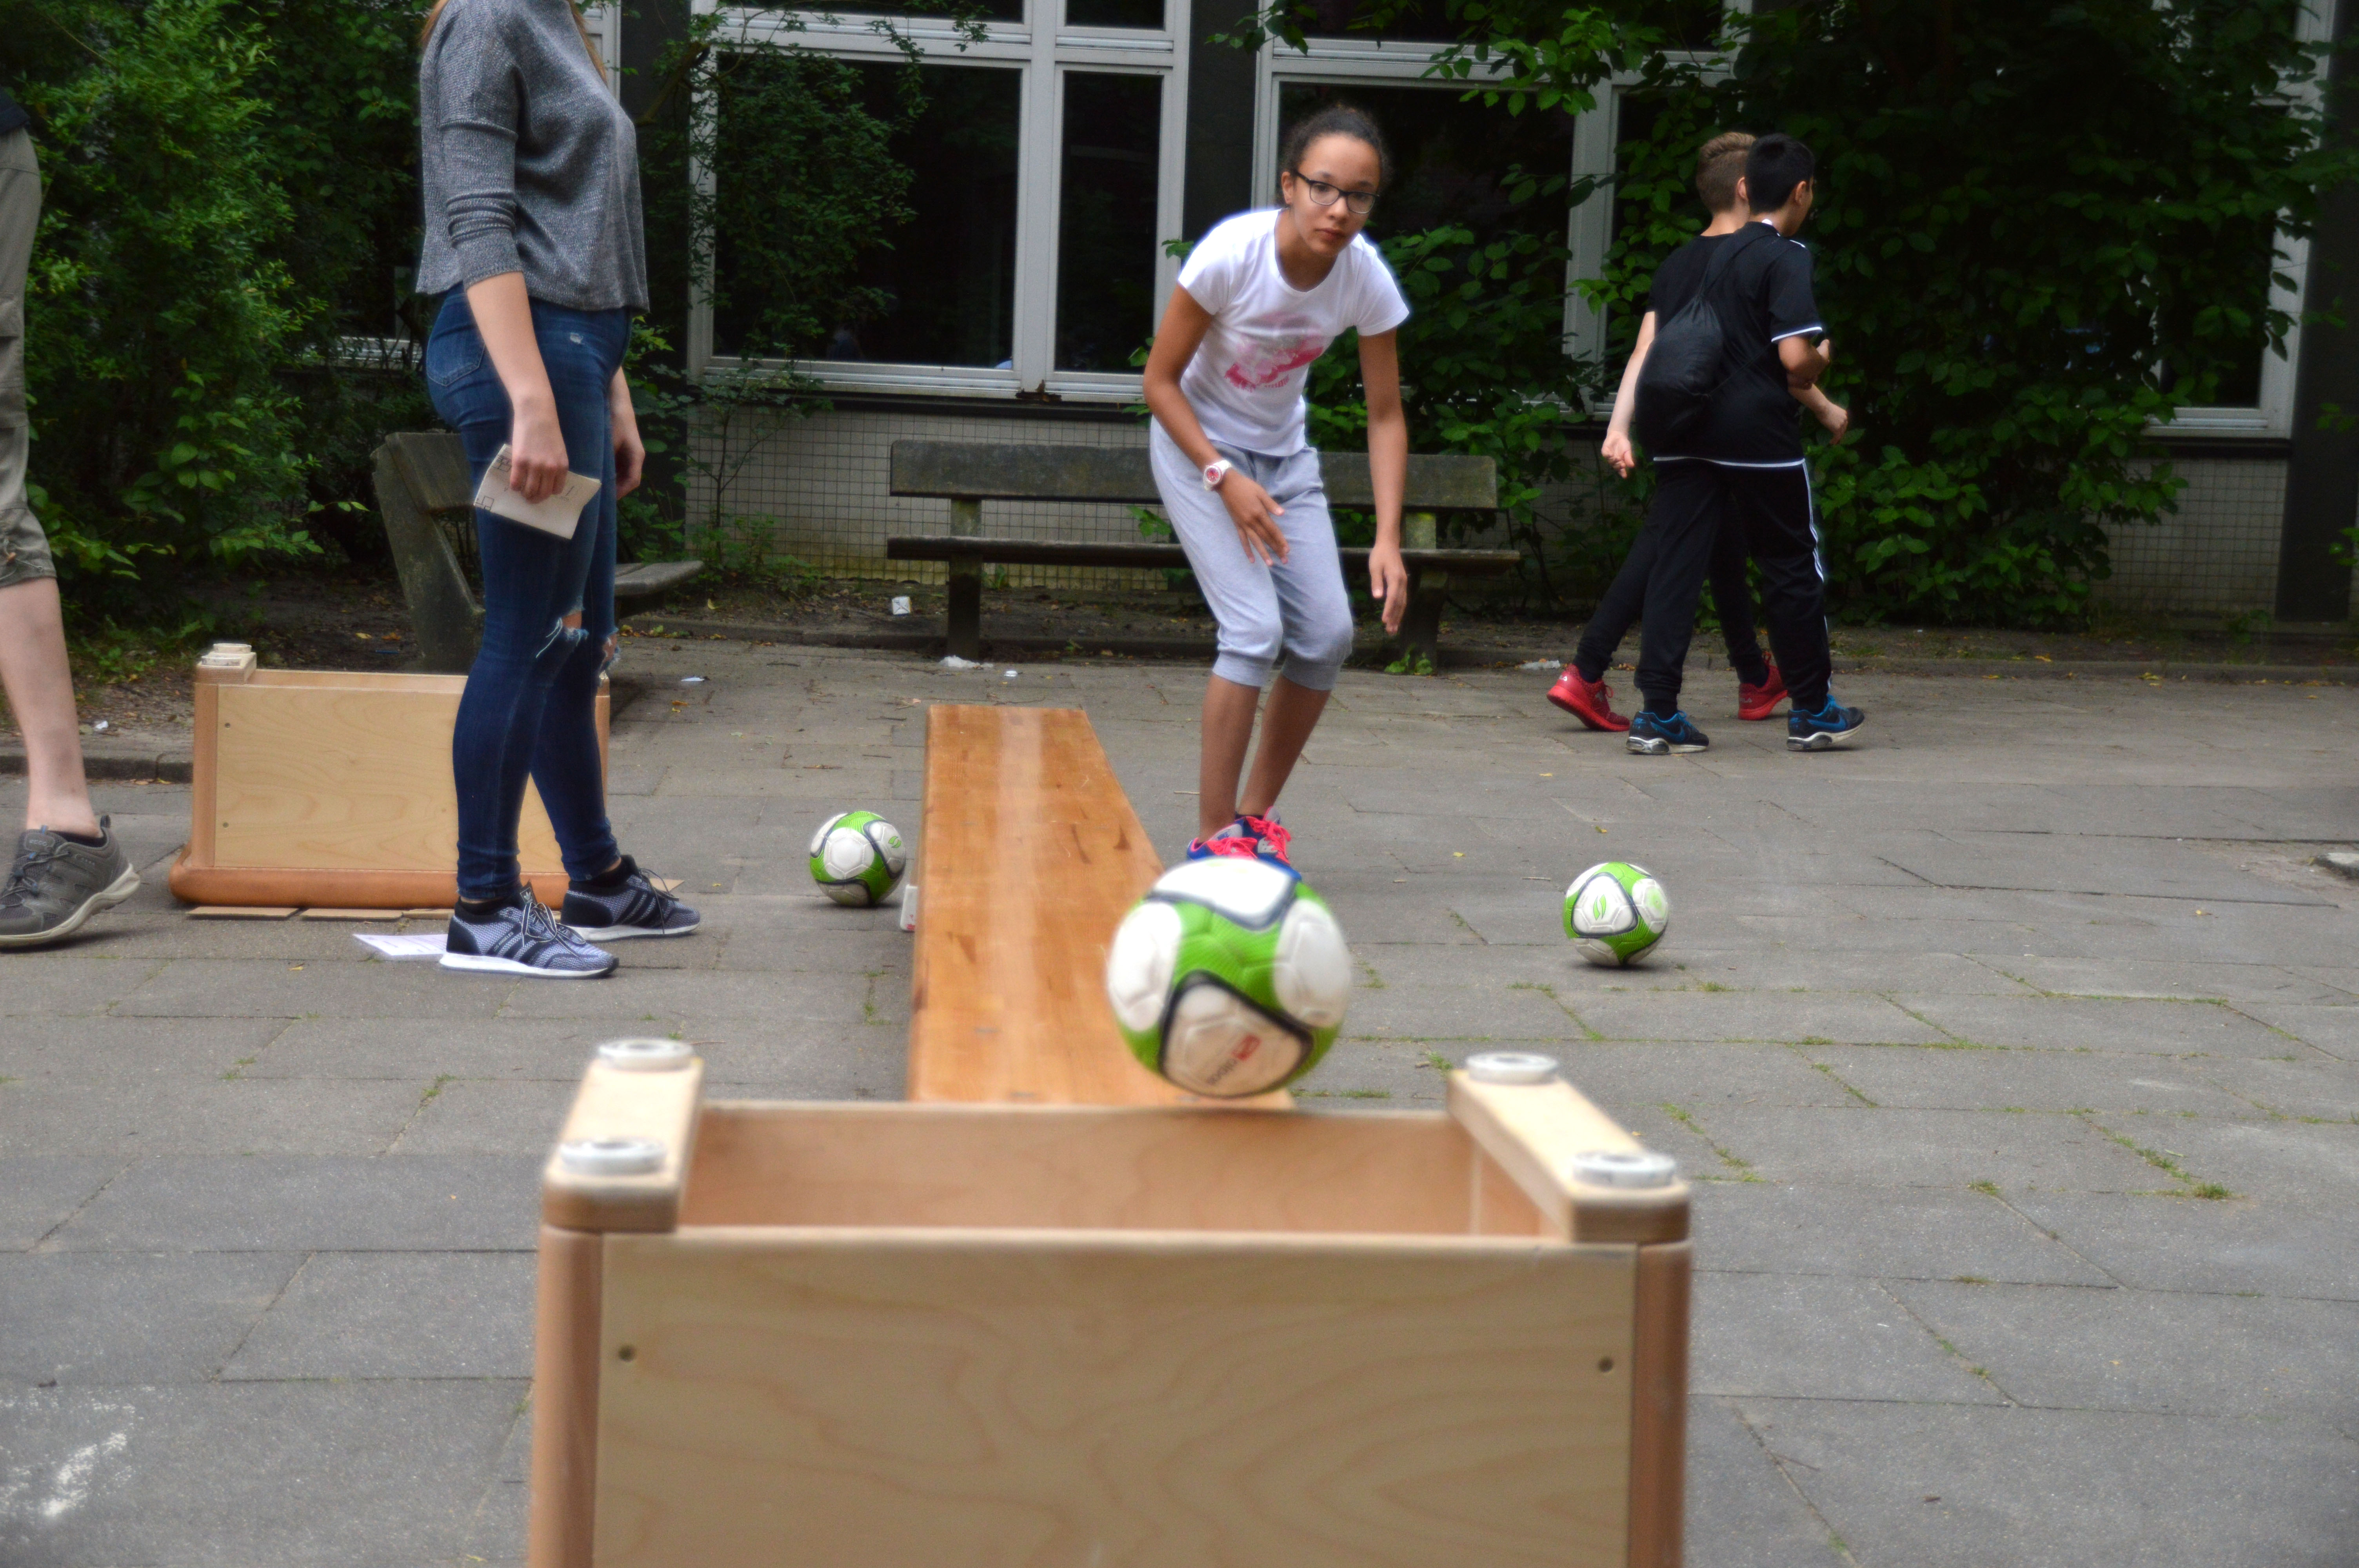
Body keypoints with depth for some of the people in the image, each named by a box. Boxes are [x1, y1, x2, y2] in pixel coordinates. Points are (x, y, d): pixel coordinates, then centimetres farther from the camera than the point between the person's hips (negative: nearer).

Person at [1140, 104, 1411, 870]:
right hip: (1196, 445, -5)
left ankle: (1257, 814, 15)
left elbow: (1385, 415, -8)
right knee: (1255, 628, -18)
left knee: (1328, 634, -4)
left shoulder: (1367, 280, -16)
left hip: (1284, 454, 5)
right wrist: (1225, 478, -26)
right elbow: (1161, 381, -17)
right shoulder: (1231, 254, -27)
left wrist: (1388, 539, -17)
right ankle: (1213, 836, -7)